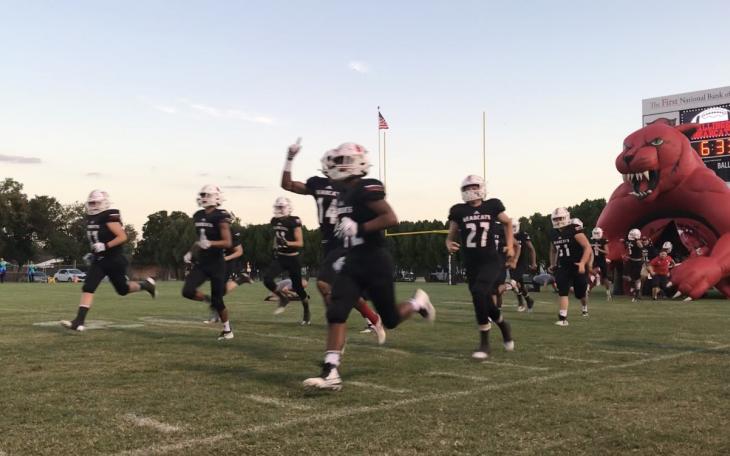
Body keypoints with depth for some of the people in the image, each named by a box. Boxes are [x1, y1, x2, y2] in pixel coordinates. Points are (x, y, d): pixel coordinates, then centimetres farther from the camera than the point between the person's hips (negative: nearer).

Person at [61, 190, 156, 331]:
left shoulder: (109, 217, -17)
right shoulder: (91, 218, 8)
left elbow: (122, 237, -21)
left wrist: (105, 246, -27)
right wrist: (94, 251, 17)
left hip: (114, 261, -7)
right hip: (99, 261, 7)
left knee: (123, 290, 10)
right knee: (87, 288, -8)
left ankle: (146, 284, 36)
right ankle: (79, 321, -11)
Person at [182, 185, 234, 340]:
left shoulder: (221, 217, -13)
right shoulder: (198, 216, 8)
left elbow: (228, 243, -19)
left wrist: (210, 244, -32)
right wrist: (191, 252, 11)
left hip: (216, 264, -6)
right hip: (201, 263, 6)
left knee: (217, 300, 0)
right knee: (188, 291, -13)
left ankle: (227, 330, 21)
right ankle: (209, 300, 17)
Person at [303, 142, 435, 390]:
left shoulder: (367, 188, -15)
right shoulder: (344, 194, 13)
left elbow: (391, 219, -25)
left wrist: (358, 228, -25)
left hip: (375, 263, -8)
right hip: (354, 263, 8)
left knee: (390, 320, 7)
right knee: (336, 313, -9)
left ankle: (418, 302, 38)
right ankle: (331, 372, -11)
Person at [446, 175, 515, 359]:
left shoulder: (492, 206, 0)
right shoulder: (459, 211, 2)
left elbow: (507, 223, 18)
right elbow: (451, 235, 8)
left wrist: (510, 245, 9)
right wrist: (449, 244, -14)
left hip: (491, 260, -3)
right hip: (472, 264, 3)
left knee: (479, 292, -27)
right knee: (485, 303, 10)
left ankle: (484, 343, -14)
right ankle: (503, 325, 46)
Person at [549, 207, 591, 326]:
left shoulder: (575, 230, -16)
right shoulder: (554, 234, 5)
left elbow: (587, 247, -19)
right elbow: (553, 251, 23)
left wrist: (582, 263, -28)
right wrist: (552, 264, 14)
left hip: (577, 266, -4)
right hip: (563, 267, 4)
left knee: (580, 292, 11)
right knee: (562, 291, -12)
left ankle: (584, 306, 45)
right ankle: (563, 317, -14)